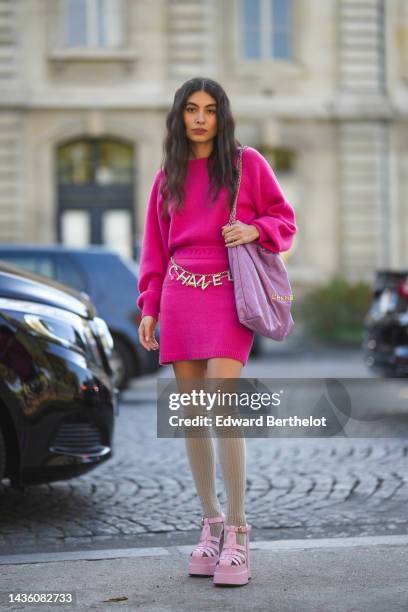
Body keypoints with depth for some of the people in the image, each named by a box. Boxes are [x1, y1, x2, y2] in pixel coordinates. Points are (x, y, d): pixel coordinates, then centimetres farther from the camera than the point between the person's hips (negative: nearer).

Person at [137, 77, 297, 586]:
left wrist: (254, 230, -12)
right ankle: (210, 524, 13)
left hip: (230, 295, -4)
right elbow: (155, 247, 16)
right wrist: (150, 308, 8)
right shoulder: (168, 176, 14)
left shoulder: (248, 163, 5)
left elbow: (284, 221, 9)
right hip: (180, 296, 4)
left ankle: (238, 533, -8)